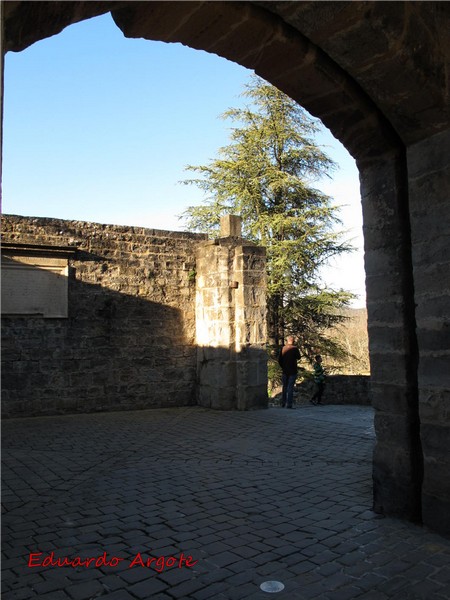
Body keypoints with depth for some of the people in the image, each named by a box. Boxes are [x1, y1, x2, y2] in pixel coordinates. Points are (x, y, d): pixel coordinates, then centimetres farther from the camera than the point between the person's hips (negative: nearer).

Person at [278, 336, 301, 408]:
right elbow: (298, 357, 4)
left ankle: (283, 403, 22)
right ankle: (289, 404, -4)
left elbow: (279, 360, 3)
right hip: (292, 371, -4)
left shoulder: (283, 348, 0)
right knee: (290, 387, -2)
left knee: (284, 387, 16)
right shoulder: (295, 348, -10)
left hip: (285, 371, 4)